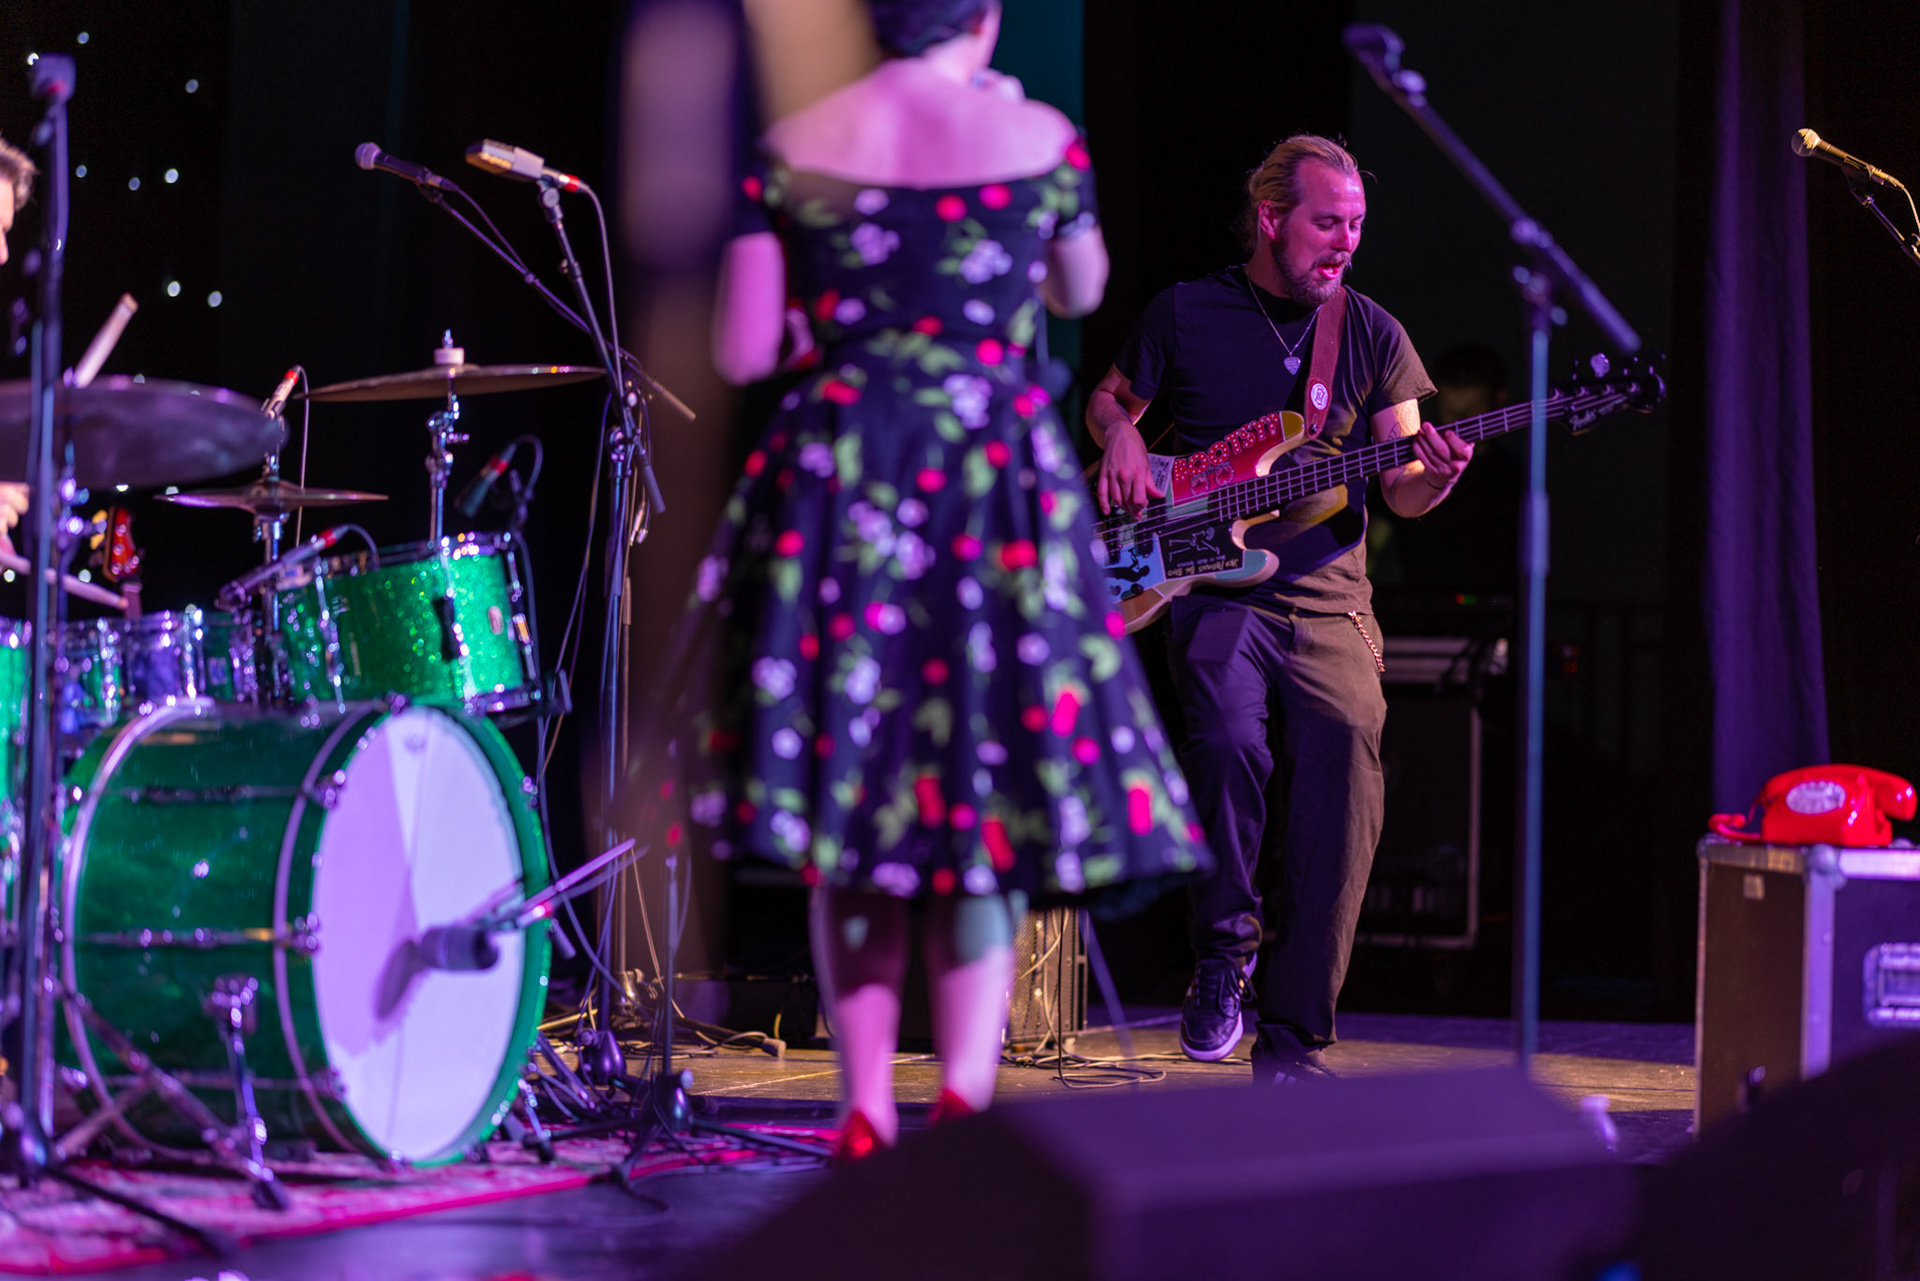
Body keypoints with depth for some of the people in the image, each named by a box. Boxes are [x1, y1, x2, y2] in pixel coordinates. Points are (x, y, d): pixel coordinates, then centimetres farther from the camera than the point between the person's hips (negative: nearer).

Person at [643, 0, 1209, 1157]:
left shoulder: (791, 152, 1)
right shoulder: (1043, 139, 0)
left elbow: (741, 355, 1)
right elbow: (1081, 293, 18)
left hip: (836, 491, 1)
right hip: (999, 488, -1)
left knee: (849, 798, 10)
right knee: (990, 799, 6)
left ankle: (868, 1115, 8)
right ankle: (963, 1100, -8)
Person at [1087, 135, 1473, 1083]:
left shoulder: (1372, 333, 11)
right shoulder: (1186, 314, 7)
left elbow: (1399, 490, 9)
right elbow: (1108, 400, 21)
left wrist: (1431, 476, -14)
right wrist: (1122, 439, -2)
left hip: (1326, 595, 2)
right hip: (1208, 587, -2)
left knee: (1347, 740, -20)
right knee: (1230, 732, -32)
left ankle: (1292, 1036, -11)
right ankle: (1225, 948, -8)